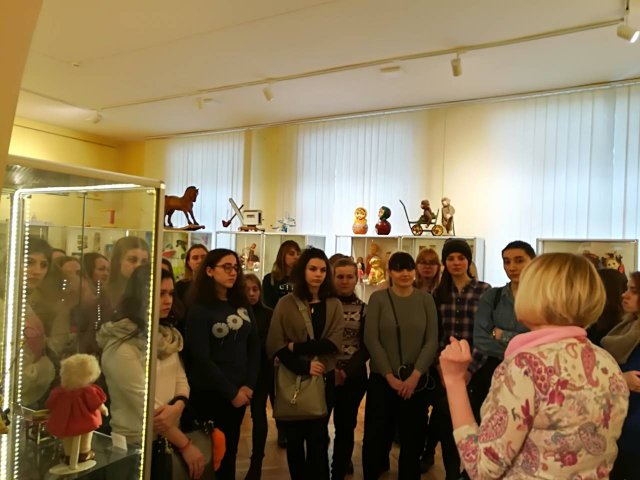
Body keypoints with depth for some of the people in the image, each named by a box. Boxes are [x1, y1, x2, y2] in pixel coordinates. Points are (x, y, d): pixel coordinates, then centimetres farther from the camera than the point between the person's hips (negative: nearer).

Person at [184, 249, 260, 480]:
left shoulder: (242, 304, 7)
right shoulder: (199, 309, -8)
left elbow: (254, 346, 5)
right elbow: (200, 358, -13)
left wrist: (248, 385, -5)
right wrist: (230, 392, -12)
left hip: (240, 392, 5)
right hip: (209, 393, -5)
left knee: (230, 449, 14)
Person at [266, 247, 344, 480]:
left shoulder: (334, 305, 2)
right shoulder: (286, 303, -3)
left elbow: (334, 343, -8)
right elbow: (275, 345, -9)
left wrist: (297, 347, -16)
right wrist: (303, 367, -19)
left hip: (323, 378, 1)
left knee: (318, 437, 11)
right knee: (294, 437, 12)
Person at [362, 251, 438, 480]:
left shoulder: (425, 299, 1)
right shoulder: (378, 298, -4)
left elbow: (432, 341, -2)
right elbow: (371, 339, -7)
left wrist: (414, 376, -10)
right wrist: (390, 376, -10)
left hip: (416, 380, 1)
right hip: (382, 379, -1)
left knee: (413, 438, 10)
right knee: (376, 437, 4)